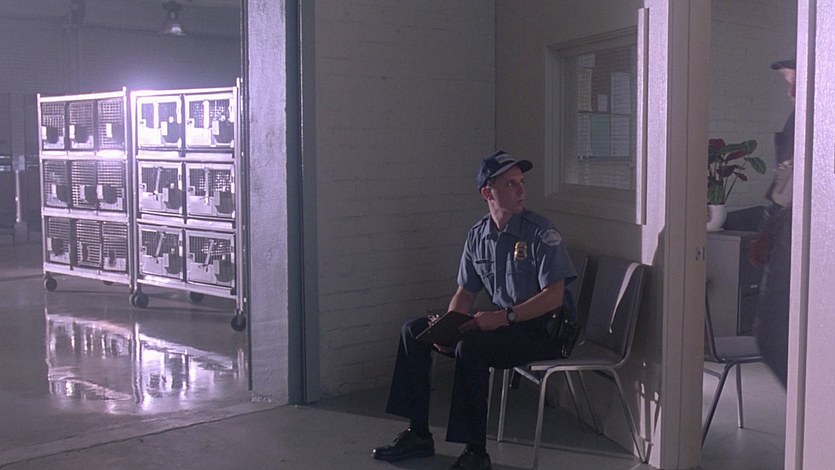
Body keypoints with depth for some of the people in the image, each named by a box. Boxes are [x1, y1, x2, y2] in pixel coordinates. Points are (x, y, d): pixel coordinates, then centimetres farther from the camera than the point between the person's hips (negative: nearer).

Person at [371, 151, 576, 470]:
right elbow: (465, 292, 13)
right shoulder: (478, 235, 7)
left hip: (541, 330, -7)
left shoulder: (541, 233, -12)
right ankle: (418, 434, 8)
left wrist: (504, 317, -26)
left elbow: (554, 296, -18)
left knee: (470, 347, -34)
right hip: (499, 324, 7)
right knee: (414, 332, 3)